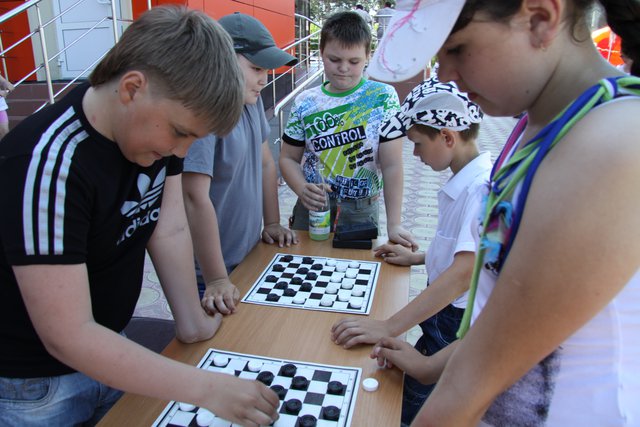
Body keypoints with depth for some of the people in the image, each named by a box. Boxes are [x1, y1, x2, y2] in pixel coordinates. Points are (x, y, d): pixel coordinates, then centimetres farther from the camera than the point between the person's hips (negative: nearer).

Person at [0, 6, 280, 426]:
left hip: (107, 347, 6)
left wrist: (193, 323, -5)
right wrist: (205, 388, -32)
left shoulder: (162, 120, -11)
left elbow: (170, 231, -6)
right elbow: (68, 338, -32)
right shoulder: (47, 162, -32)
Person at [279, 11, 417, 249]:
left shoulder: (383, 97, -8)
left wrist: (394, 224, -16)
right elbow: (289, 158, 6)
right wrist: (302, 189, -15)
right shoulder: (304, 103, -1)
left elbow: (392, 165, -12)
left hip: (361, 212, -2)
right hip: (312, 208, 2)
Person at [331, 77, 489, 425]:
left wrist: (388, 327, -37)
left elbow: (466, 271, -35)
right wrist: (419, 258, 9)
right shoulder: (464, 180, 6)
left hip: (457, 327, -9)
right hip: (443, 311, 9)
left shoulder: (482, 187, -26)